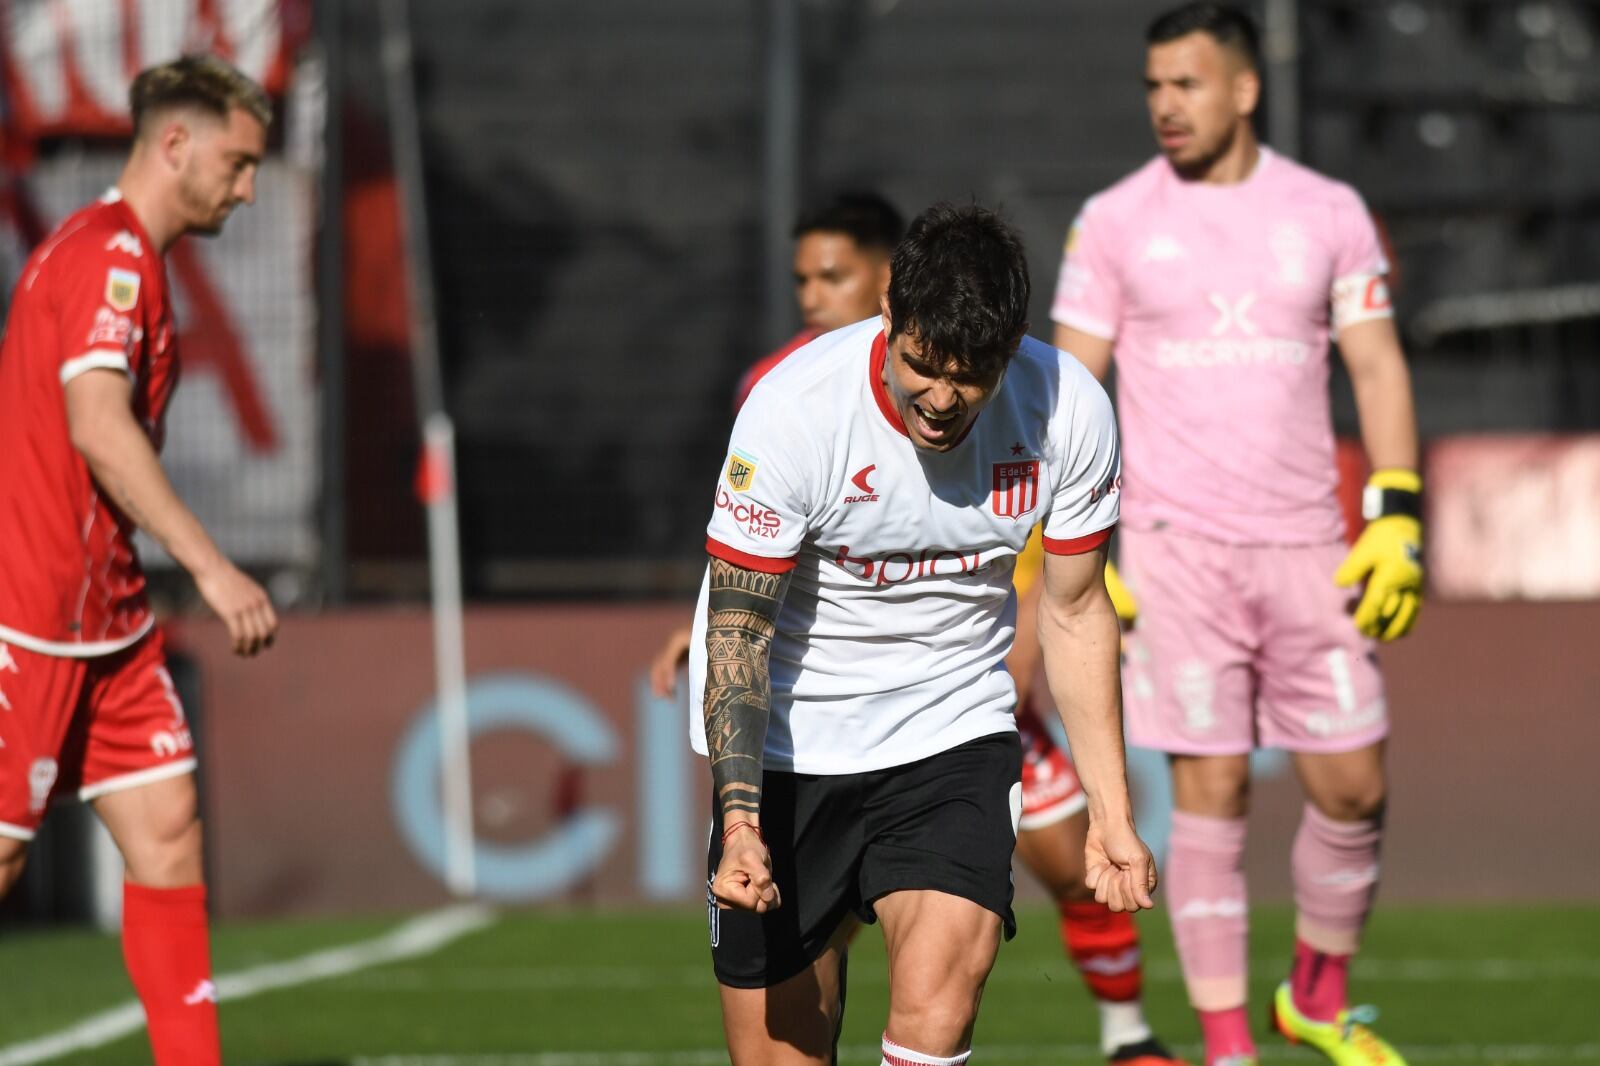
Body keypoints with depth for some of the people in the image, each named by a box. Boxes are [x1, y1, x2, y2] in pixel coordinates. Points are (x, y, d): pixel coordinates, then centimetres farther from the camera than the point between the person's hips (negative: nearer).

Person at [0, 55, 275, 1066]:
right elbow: (98, 427, -25)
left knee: (169, 830, 5)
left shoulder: (130, 259, 17)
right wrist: (211, 566, -27)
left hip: (103, 615, 10)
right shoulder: (108, 253, -14)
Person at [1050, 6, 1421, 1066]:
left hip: (1307, 543, 2)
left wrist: (1399, 515, -2)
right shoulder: (1114, 221, 2)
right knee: (1211, 789, -5)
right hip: (1176, 543, -2)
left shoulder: (1329, 213, 6)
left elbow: (1378, 367, 8)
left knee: (1353, 784, 2)